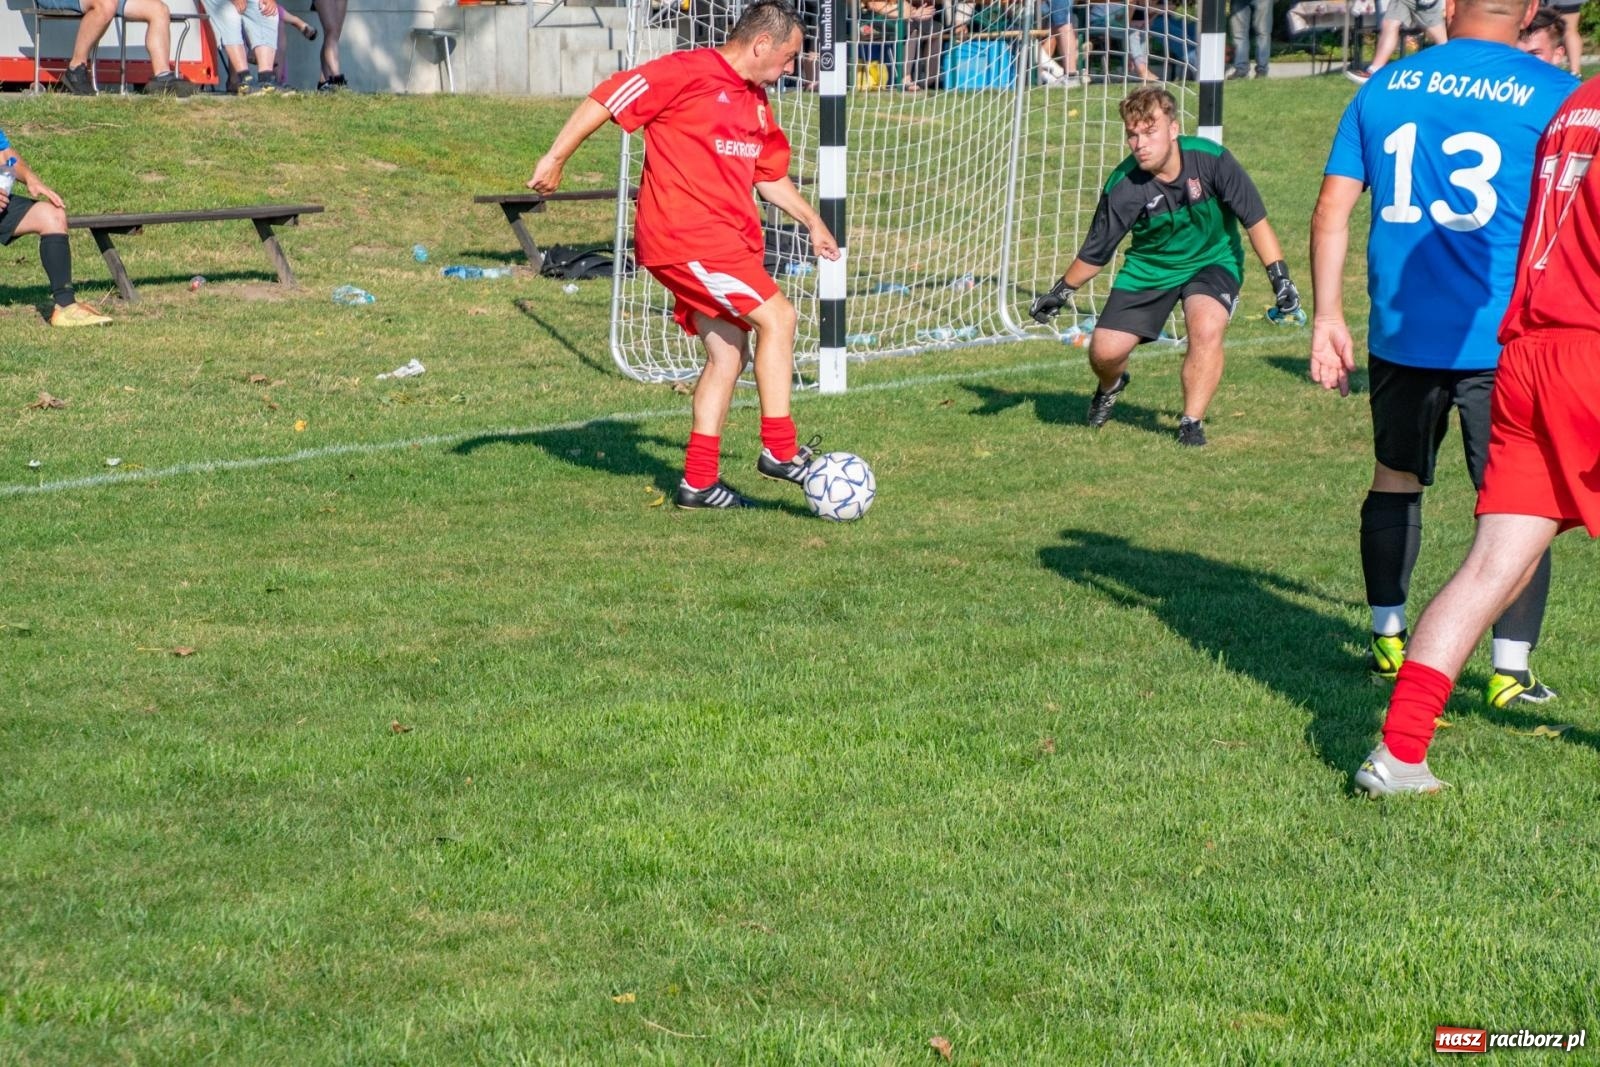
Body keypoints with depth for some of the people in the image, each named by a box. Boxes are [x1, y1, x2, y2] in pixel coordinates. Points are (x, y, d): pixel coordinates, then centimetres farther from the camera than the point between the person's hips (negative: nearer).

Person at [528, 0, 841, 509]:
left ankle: (699, 481, 16)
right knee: (777, 316, -14)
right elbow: (607, 99, -12)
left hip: (720, 239, 10)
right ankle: (780, 451, -9)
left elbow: (770, 175, 30)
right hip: (686, 233, -10)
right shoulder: (688, 72, -11)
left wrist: (812, 221, 27)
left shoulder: (757, 103, 16)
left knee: (729, 353, 10)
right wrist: (555, 158, -13)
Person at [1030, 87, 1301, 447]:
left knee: (1206, 328, -30)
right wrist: (1061, 293, 0)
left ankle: (1192, 422, -9)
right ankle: (1111, 387, 33)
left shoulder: (1212, 159, -25)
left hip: (1213, 260, -1)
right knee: (1105, 350, -8)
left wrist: (1280, 278, -16)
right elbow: (1095, 252, -5)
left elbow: (1255, 219, -14)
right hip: (1149, 267, 1)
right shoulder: (1123, 187, -22)